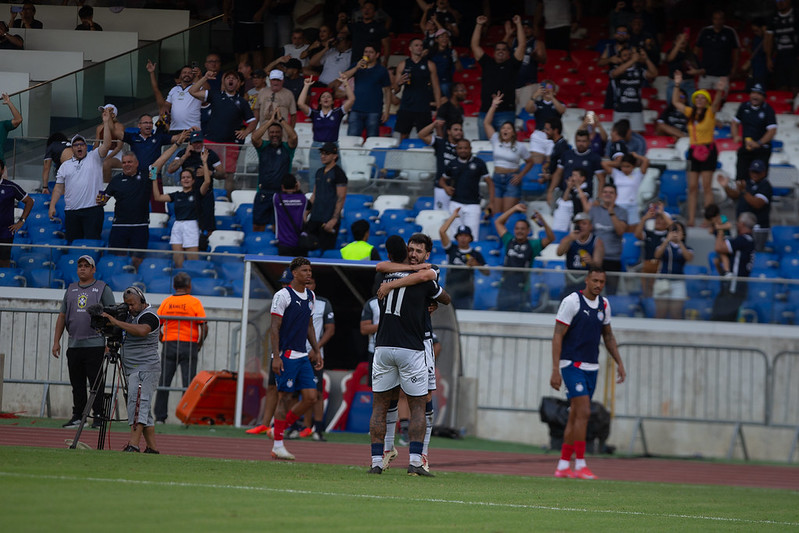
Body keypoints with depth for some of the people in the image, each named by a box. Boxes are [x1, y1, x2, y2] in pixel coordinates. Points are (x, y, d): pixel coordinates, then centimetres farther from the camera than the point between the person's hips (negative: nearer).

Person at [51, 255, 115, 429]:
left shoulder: (102, 289, 2)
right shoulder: (71, 290, 16)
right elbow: (62, 316, 17)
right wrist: (56, 341, 10)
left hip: (95, 344, -5)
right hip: (74, 345, 5)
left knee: (96, 382, -6)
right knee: (77, 383, 7)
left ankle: (98, 416, -2)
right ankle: (77, 416, 13)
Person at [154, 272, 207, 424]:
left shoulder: (166, 302, 5)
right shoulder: (194, 302, -4)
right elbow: (204, 327, -9)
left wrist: (163, 341, 14)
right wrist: (200, 344, 4)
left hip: (169, 345, 3)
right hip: (189, 346, -3)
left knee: (163, 383, 7)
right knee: (188, 383, -1)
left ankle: (160, 417, 5)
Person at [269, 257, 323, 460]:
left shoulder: (310, 296, 15)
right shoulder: (283, 295, -9)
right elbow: (274, 327, -11)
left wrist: (316, 352, 19)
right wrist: (276, 357, -17)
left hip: (303, 356, 7)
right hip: (286, 355, -7)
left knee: (311, 397, 0)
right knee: (285, 398, -6)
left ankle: (283, 427, 16)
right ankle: (277, 445, -1)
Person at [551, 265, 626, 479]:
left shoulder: (604, 304, 10)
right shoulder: (572, 301, -10)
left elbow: (608, 336, 23)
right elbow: (557, 336, -11)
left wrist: (619, 363, 15)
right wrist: (555, 370, -17)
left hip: (591, 367, 7)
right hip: (571, 364, -7)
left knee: (575, 417, 7)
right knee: (583, 412, -15)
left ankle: (563, 466, 12)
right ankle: (580, 465, -12)